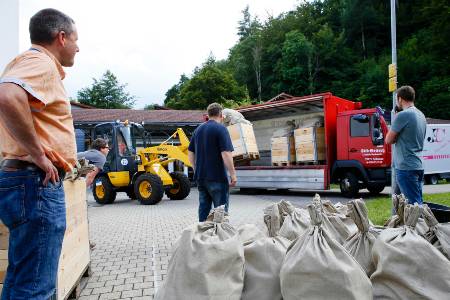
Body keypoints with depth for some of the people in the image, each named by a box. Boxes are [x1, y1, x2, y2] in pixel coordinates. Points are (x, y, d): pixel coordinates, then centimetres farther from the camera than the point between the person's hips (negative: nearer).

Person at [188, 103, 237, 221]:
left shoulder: (198, 129, 11)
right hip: (217, 177, -6)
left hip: (201, 176, 7)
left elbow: (190, 154, 14)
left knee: (203, 207, 13)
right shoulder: (221, 129, -10)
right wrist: (233, 174, -11)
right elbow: (226, 154, -18)